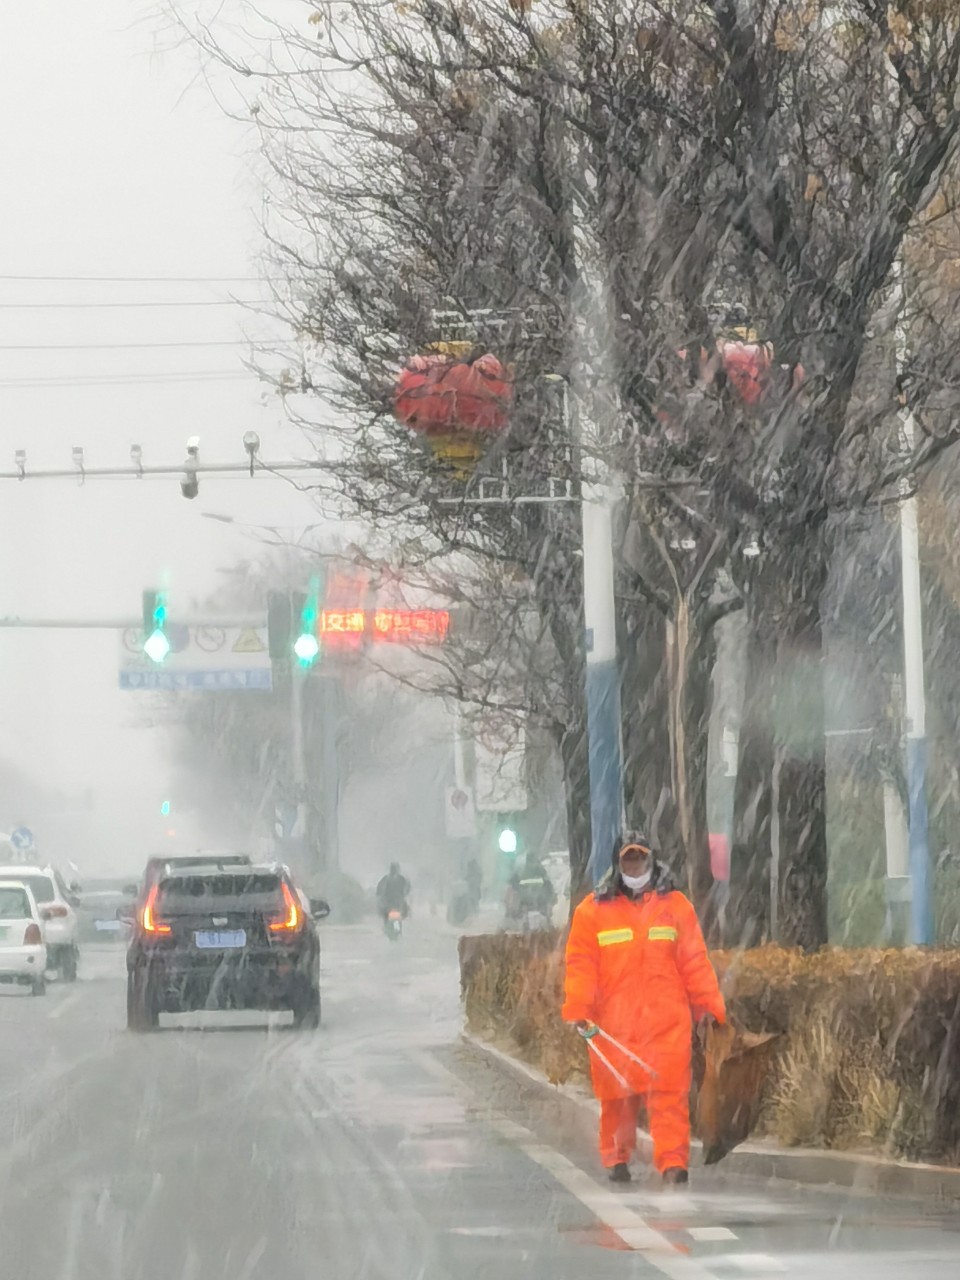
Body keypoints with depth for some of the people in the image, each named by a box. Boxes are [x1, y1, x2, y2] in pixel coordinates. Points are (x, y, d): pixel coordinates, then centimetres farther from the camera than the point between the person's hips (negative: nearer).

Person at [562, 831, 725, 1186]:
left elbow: (694, 961, 8)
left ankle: (673, 1164, -12)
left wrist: (708, 1005, 3)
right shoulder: (593, 910, 6)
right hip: (614, 1022, 0)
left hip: (667, 1020, 0)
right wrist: (578, 1010, -7)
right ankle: (616, 1160, 20)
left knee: (670, 1092, -8)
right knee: (617, 1094, 5)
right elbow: (581, 965, 3)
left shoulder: (675, 905, 9)